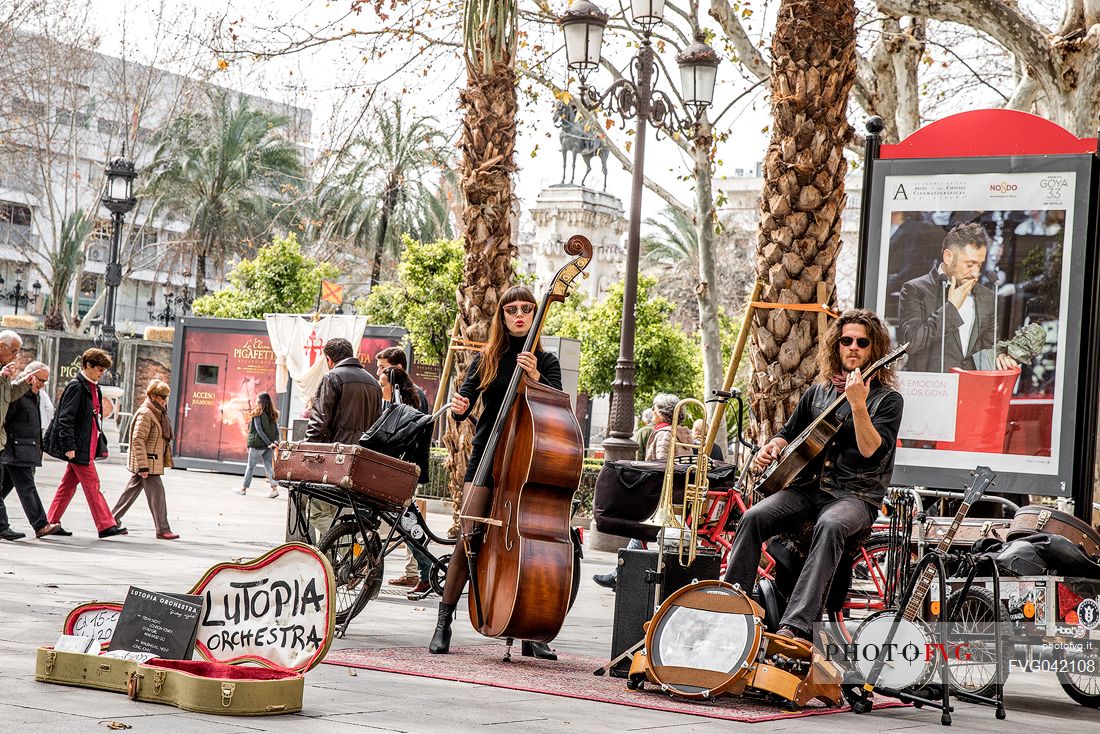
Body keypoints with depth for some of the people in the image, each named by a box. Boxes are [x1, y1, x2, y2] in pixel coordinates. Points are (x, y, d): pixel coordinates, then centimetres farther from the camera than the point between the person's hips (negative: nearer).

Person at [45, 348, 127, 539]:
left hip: (89, 445, 9)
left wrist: (101, 443, 19)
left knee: (69, 483, 11)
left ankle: (51, 522, 17)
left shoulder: (93, 387, 15)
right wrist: (69, 446, -21)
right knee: (92, 485, -8)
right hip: (79, 446, -9)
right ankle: (106, 525, -8)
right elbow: (66, 418, -17)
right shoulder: (76, 386, -13)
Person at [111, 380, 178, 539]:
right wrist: (143, 466, -23)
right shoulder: (145, 414, -15)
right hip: (147, 462, -10)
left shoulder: (158, 413, 15)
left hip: (152, 462, 10)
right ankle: (162, 529, -3)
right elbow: (138, 440, -20)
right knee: (157, 493, -7)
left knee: (132, 491, 14)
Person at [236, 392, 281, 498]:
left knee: (250, 466, 6)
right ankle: (275, 488, -7)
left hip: (257, 444, -5)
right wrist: (275, 441, -1)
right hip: (268, 446, 5)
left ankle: (243, 488, 14)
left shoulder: (257, 414, -10)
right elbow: (276, 430, 6)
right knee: (268, 467, 5)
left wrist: (269, 443, -17)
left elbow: (259, 430, -17)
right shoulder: (272, 415, 8)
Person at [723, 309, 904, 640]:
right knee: (754, 517, -22)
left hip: (856, 495, -5)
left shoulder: (887, 399, 0)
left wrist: (858, 404, -25)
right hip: (808, 487, 5)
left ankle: (796, 626, -47)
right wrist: (769, 450, 6)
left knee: (830, 526, -39)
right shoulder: (819, 391, 16)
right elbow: (790, 432, 28)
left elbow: (872, 452, -15)